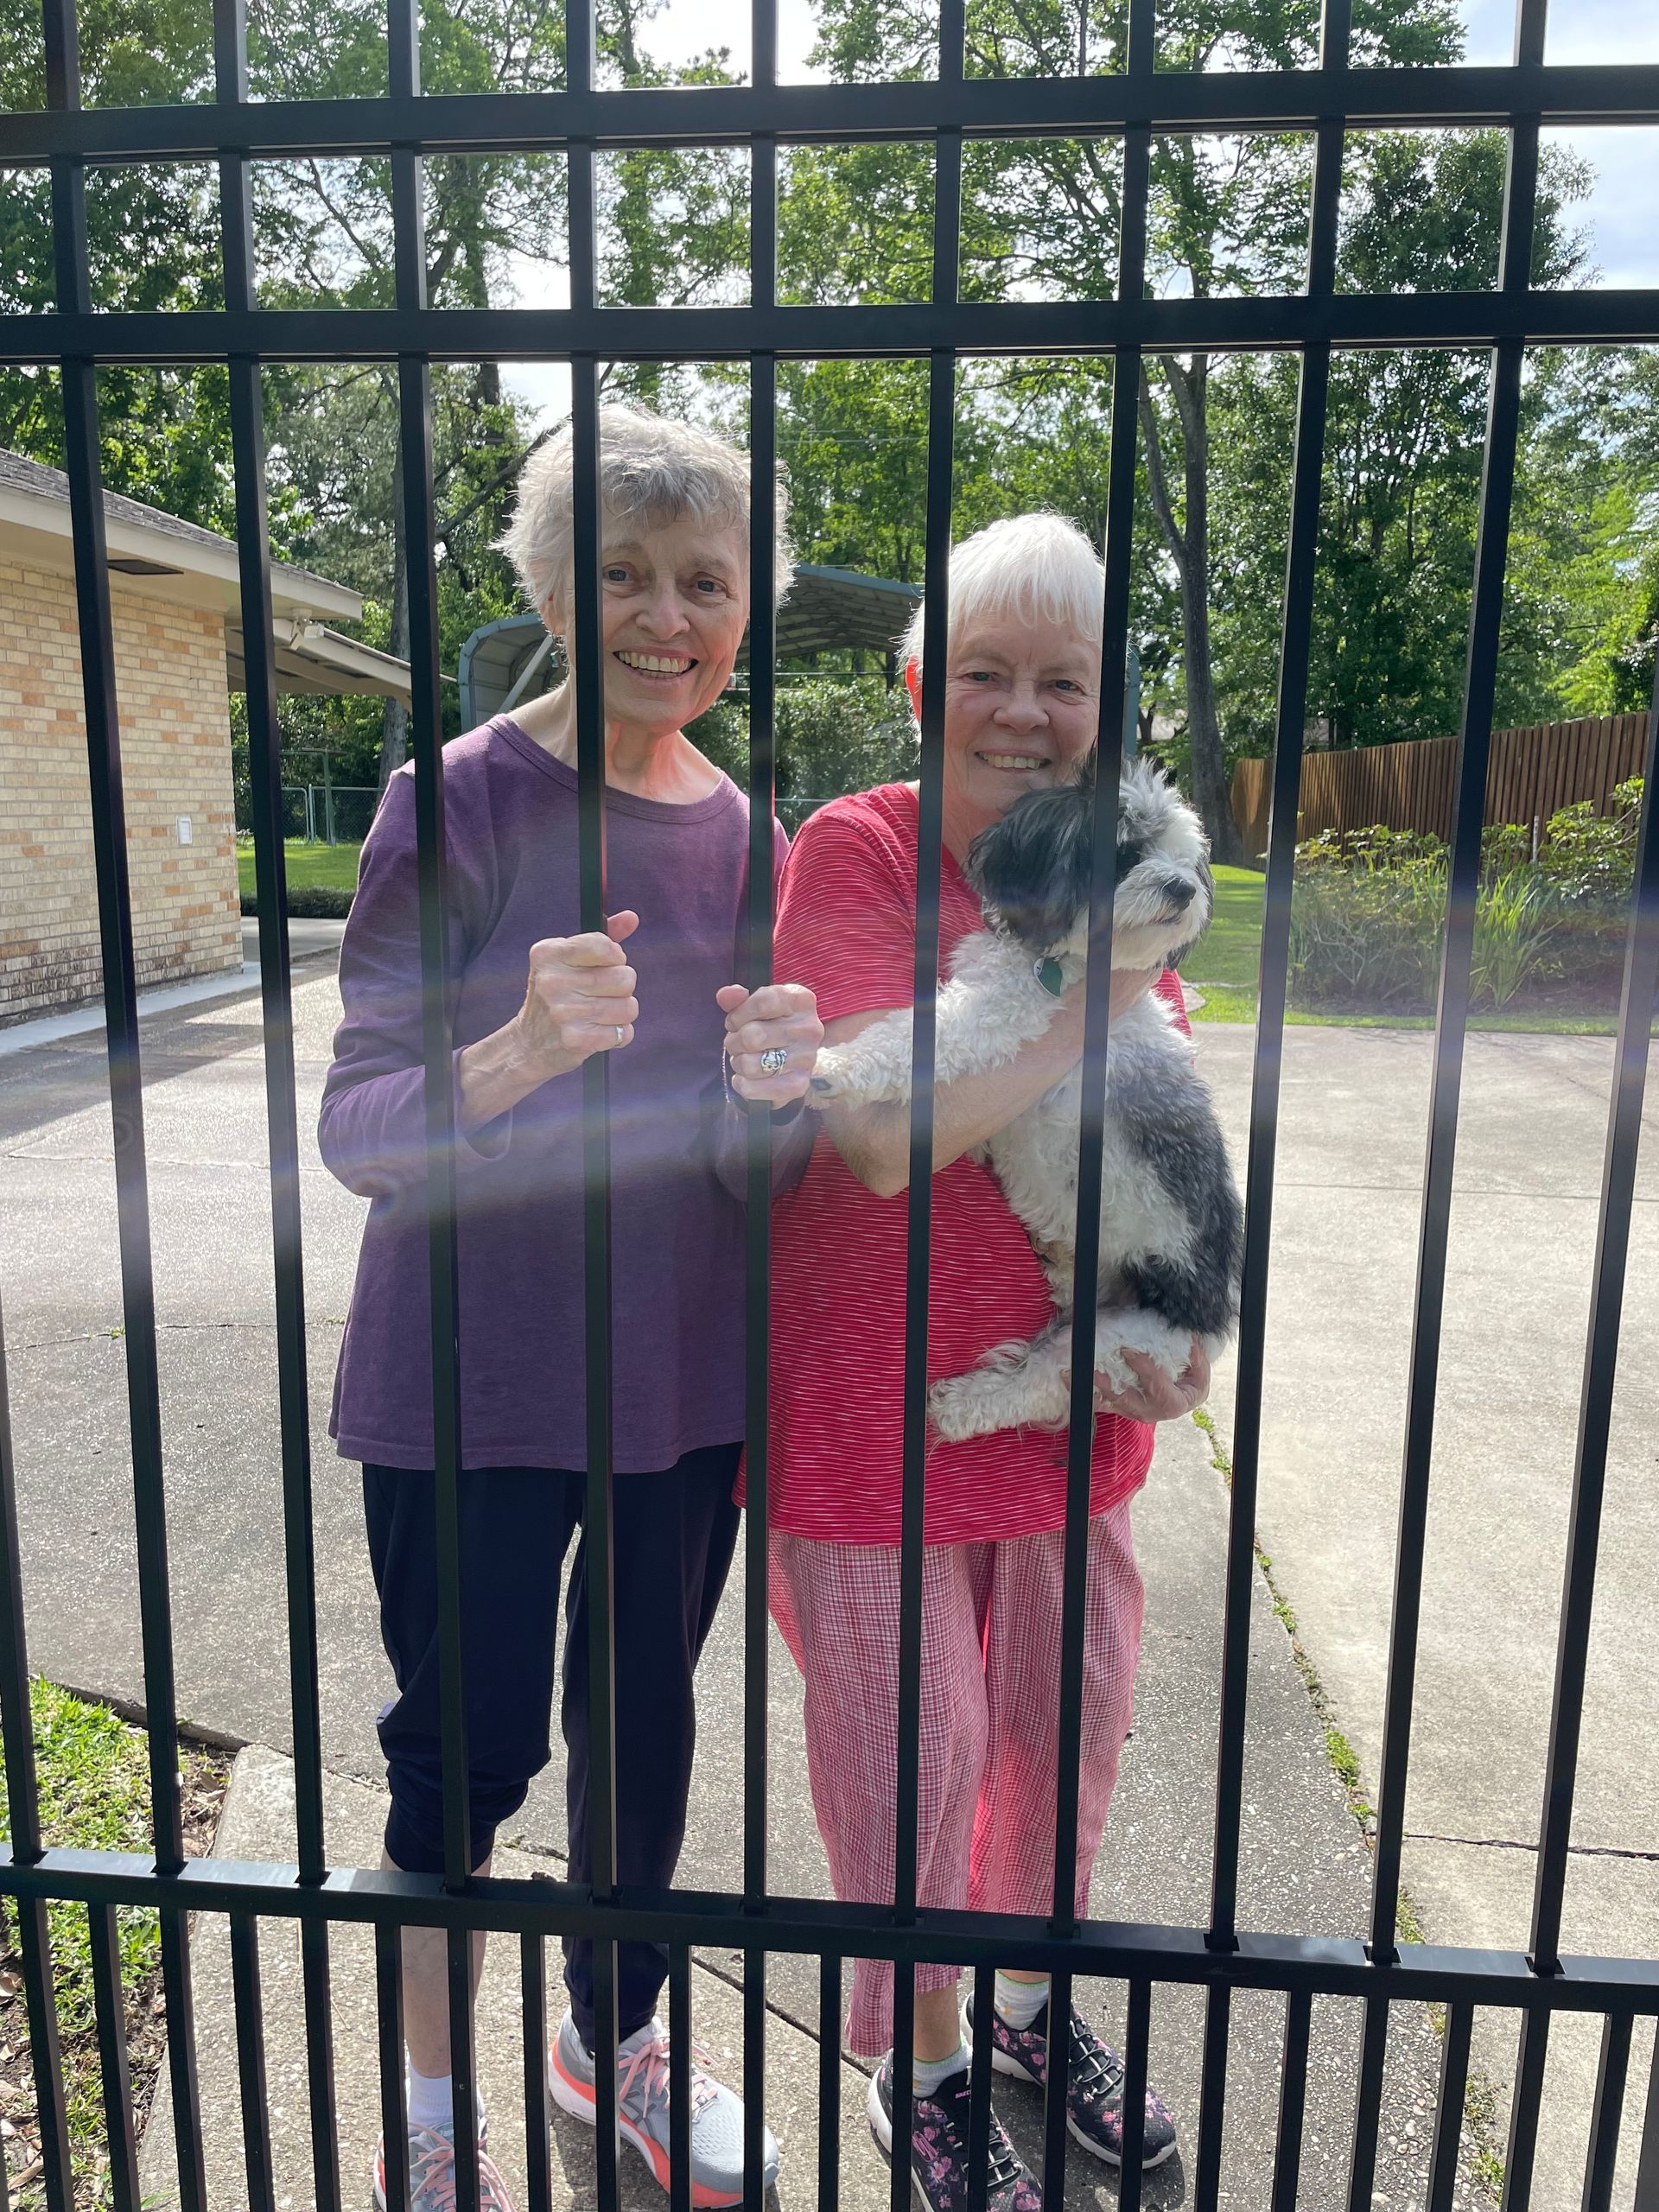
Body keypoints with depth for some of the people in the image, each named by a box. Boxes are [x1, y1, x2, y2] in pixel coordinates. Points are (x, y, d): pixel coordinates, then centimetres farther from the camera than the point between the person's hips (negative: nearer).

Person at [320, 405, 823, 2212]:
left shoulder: (743, 828, 3)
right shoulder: (461, 796, -12)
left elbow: (737, 1154, 6)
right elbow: (359, 1129, -15)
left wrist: (772, 1083, -17)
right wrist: (522, 1051, -34)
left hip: (682, 1371, 5)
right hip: (473, 1378, -4)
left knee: (648, 1719, 18)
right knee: (468, 1747, 8)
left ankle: (615, 2034, 46)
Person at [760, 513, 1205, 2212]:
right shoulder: (851, 853, -14)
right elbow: (886, 1138, -25)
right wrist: (1097, 1002, -20)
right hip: (878, 1403, -5)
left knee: (1068, 1721, 22)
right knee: (910, 1758, 11)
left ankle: (1034, 1998, 52)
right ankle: (923, 2067, 41)